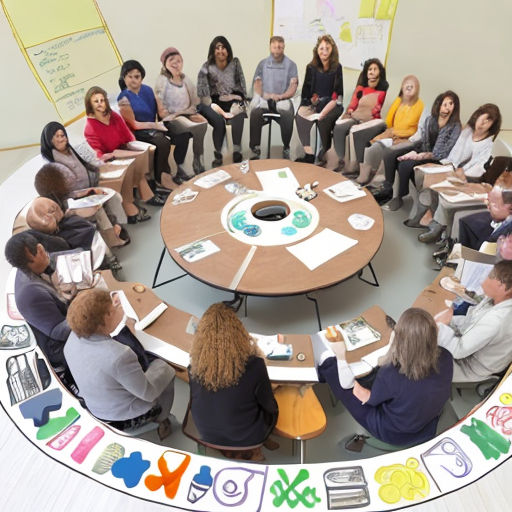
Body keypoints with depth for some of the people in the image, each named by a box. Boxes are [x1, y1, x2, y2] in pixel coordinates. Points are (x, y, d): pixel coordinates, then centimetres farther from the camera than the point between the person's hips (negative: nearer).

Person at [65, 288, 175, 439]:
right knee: (166, 371, 14)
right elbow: (148, 393, -26)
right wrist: (159, 365, -11)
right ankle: (160, 421, 35)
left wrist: (114, 312, -2)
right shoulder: (118, 356, -40)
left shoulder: (73, 338, -18)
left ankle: (157, 418, 41)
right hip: (127, 418, -6)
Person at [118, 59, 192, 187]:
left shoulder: (147, 90, 8)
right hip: (139, 133, -6)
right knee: (163, 142, -35)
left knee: (183, 135, -14)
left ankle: (177, 168, 3)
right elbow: (133, 125, -11)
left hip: (155, 127, 7)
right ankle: (160, 180, -22)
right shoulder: (123, 98, -10)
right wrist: (155, 125, -15)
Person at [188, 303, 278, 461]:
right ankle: (250, 452, 38)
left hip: (207, 435, 3)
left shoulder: (195, 365, -21)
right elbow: (269, 406, -12)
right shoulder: (253, 365, -30)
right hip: (246, 438, -3)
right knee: (271, 409, 27)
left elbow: (195, 403, 0)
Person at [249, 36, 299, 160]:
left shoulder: (291, 65, 10)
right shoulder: (263, 64, 15)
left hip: (283, 100, -1)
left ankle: (286, 148, -16)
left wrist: (280, 96, -20)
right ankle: (255, 149, -25)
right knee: (255, 113, -32)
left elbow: (293, 87, -1)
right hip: (264, 100, 1)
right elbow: (257, 83, 7)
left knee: (288, 116, -35)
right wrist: (261, 96, -16)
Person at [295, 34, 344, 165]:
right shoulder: (311, 67, 5)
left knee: (323, 120, -34)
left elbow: (337, 96, -12)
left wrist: (322, 112, -24)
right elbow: (306, 92, 8)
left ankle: (323, 154, -14)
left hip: (332, 104, -3)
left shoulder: (337, 68, -5)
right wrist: (313, 100, -14)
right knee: (300, 115, -26)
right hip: (314, 102, 3)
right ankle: (309, 154, -23)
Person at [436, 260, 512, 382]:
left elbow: (459, 350, -32)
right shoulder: (495, 300, -11)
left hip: (470, 368, -8)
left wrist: (440, 326, -21)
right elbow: (470, 322, 4)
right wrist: (447, 320, -12)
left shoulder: (496, 320, -38)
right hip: (470, 348, 8)